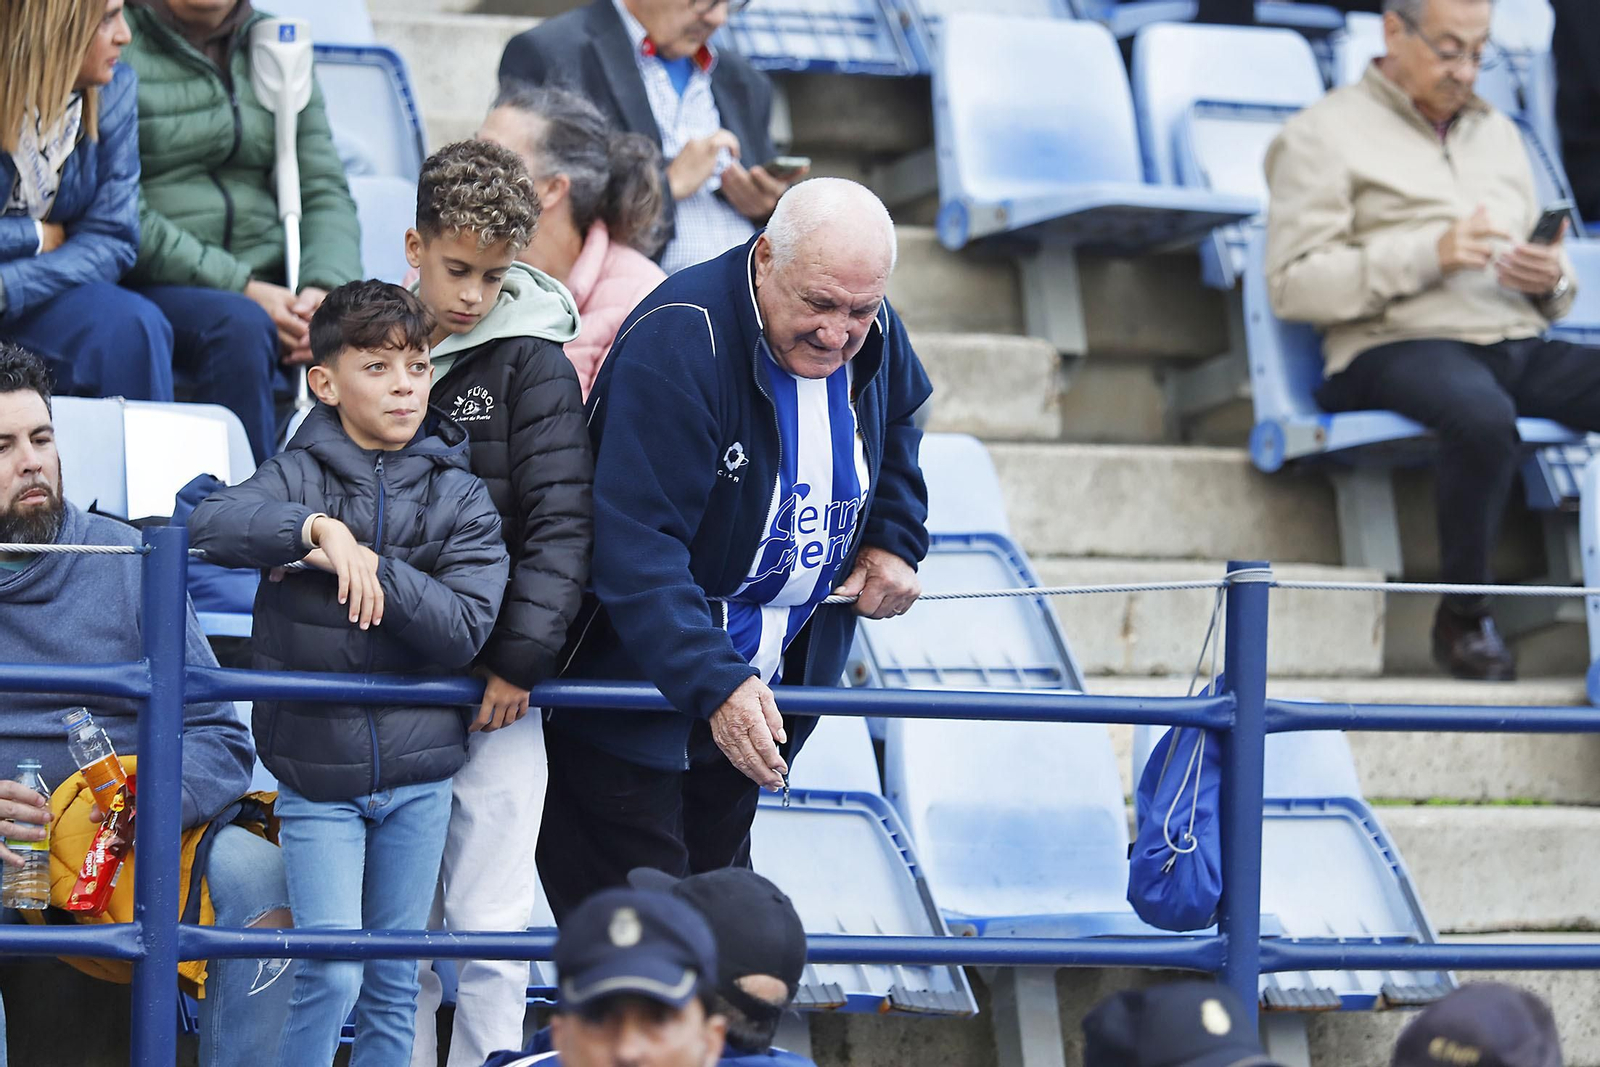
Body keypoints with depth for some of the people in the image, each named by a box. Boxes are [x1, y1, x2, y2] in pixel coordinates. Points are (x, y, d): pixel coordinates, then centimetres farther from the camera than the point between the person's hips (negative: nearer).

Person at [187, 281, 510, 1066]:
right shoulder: (299, 477, -2)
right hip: (316, 772, -2)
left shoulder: (461, 499, 1)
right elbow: (208, 523, -21)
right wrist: (316, 529, -33)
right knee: (332, 973, -8)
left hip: (418, 772, 2)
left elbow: (465, 627, -11)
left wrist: (373, 566, -21)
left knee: (395, 981, 9)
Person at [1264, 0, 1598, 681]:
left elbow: (1545, 266, 28)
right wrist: (1430, 254, -13)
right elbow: (1294, 285, -5)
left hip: (1519, 345, 6)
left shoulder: (1495, 132, 26)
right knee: (1483, 414, -40)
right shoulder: (1325, 133, 6)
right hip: (1398, 344, -6)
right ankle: (1463, 616, -20)